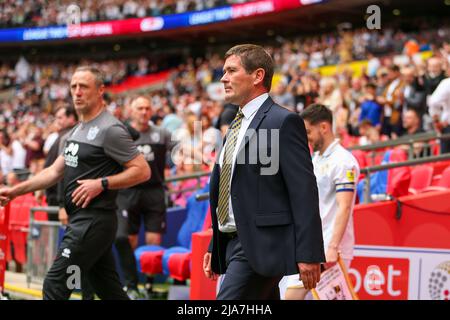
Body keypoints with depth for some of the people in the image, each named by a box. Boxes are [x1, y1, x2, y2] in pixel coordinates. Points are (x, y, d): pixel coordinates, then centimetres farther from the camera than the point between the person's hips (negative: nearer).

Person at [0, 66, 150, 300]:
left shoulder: (110, 129, -12)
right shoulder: (78, 130, 17)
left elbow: (142, 170, -15)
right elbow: (55, 171, 19)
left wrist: (101, 184, -20)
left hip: (94, 221, -9)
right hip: (80, 220, 9)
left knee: (55, 286, -9)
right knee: (110, 291, 12)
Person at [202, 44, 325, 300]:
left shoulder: (283, 122, -10)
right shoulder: (237, 126, 18)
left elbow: (304, 192, -15)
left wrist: (308, 254, -20)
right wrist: (215, 247, 21)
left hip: (262, 246, -9)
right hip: (235, 243, 9)